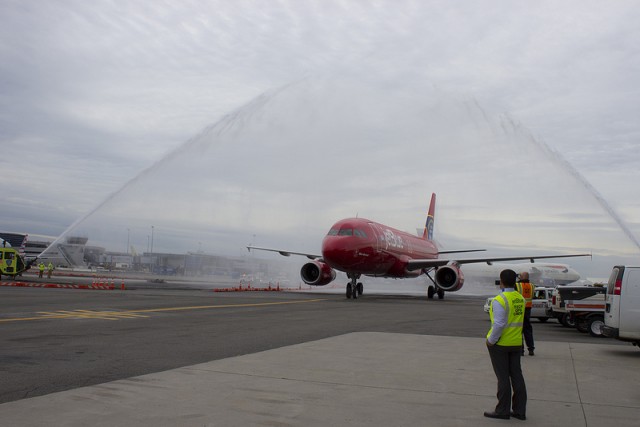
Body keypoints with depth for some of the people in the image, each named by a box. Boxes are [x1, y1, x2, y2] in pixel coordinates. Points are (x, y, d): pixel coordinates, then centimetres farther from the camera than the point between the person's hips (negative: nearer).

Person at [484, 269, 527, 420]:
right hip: (516, 343, 7)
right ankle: (519, 410, 18)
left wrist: (490, 340, -12)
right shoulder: (520, 298, 5)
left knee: (503, 377, 1)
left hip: (500, 344, -7)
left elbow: (499, 324, -23)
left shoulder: (499, 300, -20)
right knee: (516, 375, 11)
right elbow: (518, 320, 8)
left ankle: (503, 411, 10)